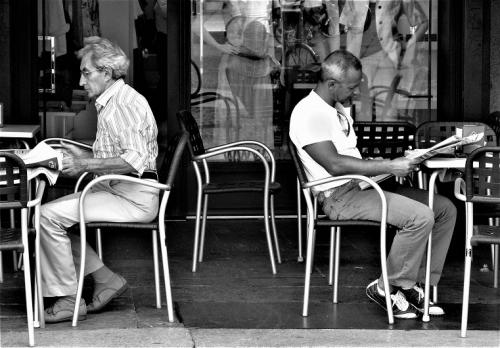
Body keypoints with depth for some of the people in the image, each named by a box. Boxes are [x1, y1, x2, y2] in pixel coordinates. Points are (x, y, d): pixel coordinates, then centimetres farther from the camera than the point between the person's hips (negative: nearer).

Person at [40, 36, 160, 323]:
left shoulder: (125, 102, -14)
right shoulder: (110, 103, 19)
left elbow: (136, 161, -25)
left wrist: (85, 165, -22)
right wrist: (82, 155, 11)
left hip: (134, 199, -11)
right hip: (117, 191, 11)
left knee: (49, 216, -18)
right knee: (50, 213, 7)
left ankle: (68, 300, -10)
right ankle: (106, 279, 6)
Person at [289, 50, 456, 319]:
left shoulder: (339, 110, 19)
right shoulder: (308, 112, -13)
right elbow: (335, 165, -22)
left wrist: (394, 165, 7)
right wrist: (388, 166, -22)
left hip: (363, 186, 10)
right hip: (339, 196, -10)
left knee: (445, 209, 0)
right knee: (420, 217, -26)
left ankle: (416, 286, 2)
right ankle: (386, 288, -10)